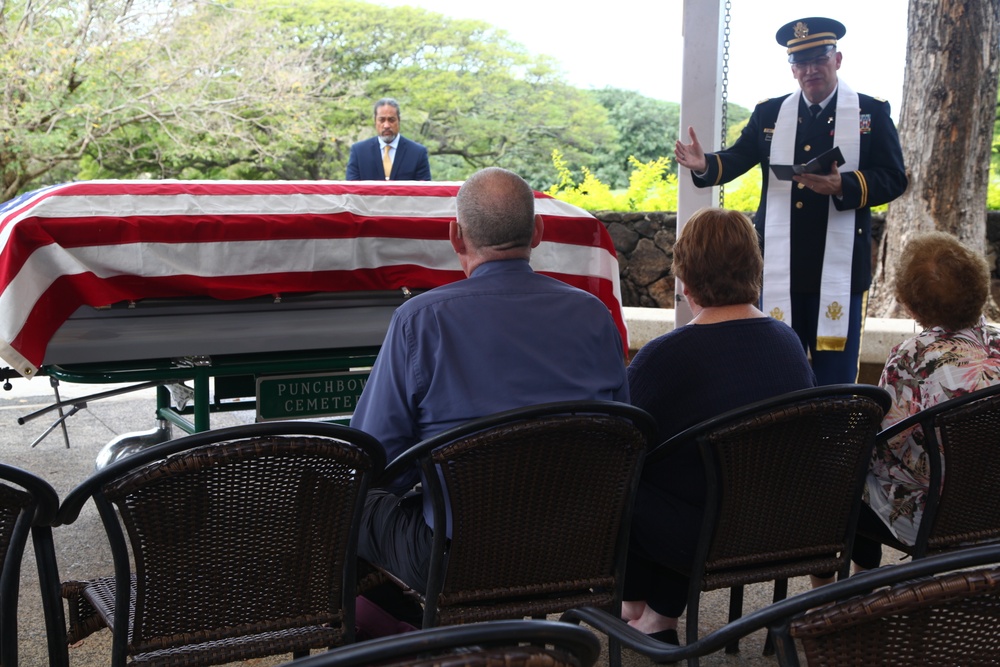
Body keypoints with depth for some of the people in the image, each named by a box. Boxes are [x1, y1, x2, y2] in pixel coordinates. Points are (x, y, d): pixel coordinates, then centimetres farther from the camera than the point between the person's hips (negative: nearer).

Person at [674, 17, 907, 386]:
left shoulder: (872, 112, 3)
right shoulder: (769, 113, 11)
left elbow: (893, 178, -5)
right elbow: (737, 159, 1)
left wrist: (843, 186, -23)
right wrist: (705, 165, -22)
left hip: (839, 268, -2)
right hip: (779, 268, 2)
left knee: (835, 377, 4)